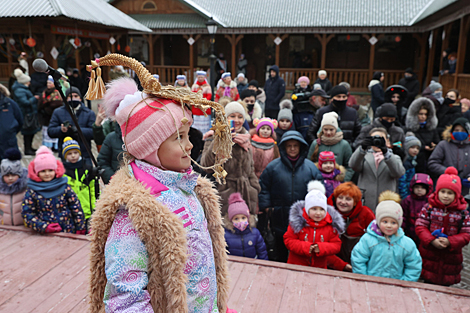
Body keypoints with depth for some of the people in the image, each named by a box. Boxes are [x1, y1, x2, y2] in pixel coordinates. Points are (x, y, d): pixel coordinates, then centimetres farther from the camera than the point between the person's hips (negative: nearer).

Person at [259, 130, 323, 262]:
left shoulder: (310, 167, 2)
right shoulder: (273, 166, -1)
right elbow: (263, 188, 4)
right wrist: (266, 207, -1)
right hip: (280, 218, 0)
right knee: (281, 247, 14)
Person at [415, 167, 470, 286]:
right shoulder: (429, 208, -7)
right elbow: (420, 226, -7)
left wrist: (449, 242, -21)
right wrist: (431, 240, -22)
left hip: (451, 257, 1)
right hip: (429, 255, 0)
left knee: (445, 284, 13)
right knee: (428, 281, 14)